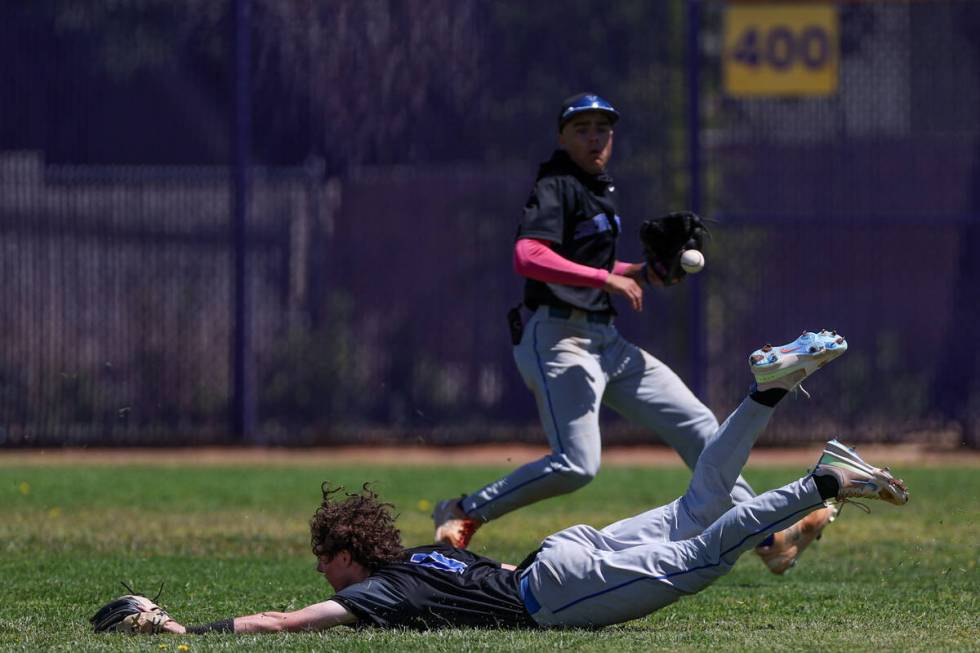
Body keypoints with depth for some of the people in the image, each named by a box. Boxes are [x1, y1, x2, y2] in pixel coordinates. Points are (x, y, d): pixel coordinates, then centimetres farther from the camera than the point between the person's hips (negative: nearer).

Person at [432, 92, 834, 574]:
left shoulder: (600, 192, 18)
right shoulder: (556, 189, -10)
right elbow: (527, 257, -27)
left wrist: (641, 274, 11)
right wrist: (606, 279, -29)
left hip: (606, 343, 9)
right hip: (558, 338, -9)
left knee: (697, 426, 5)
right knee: (576, 465, -21)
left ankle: (768, 539, 8)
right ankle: (463, 514, -7)